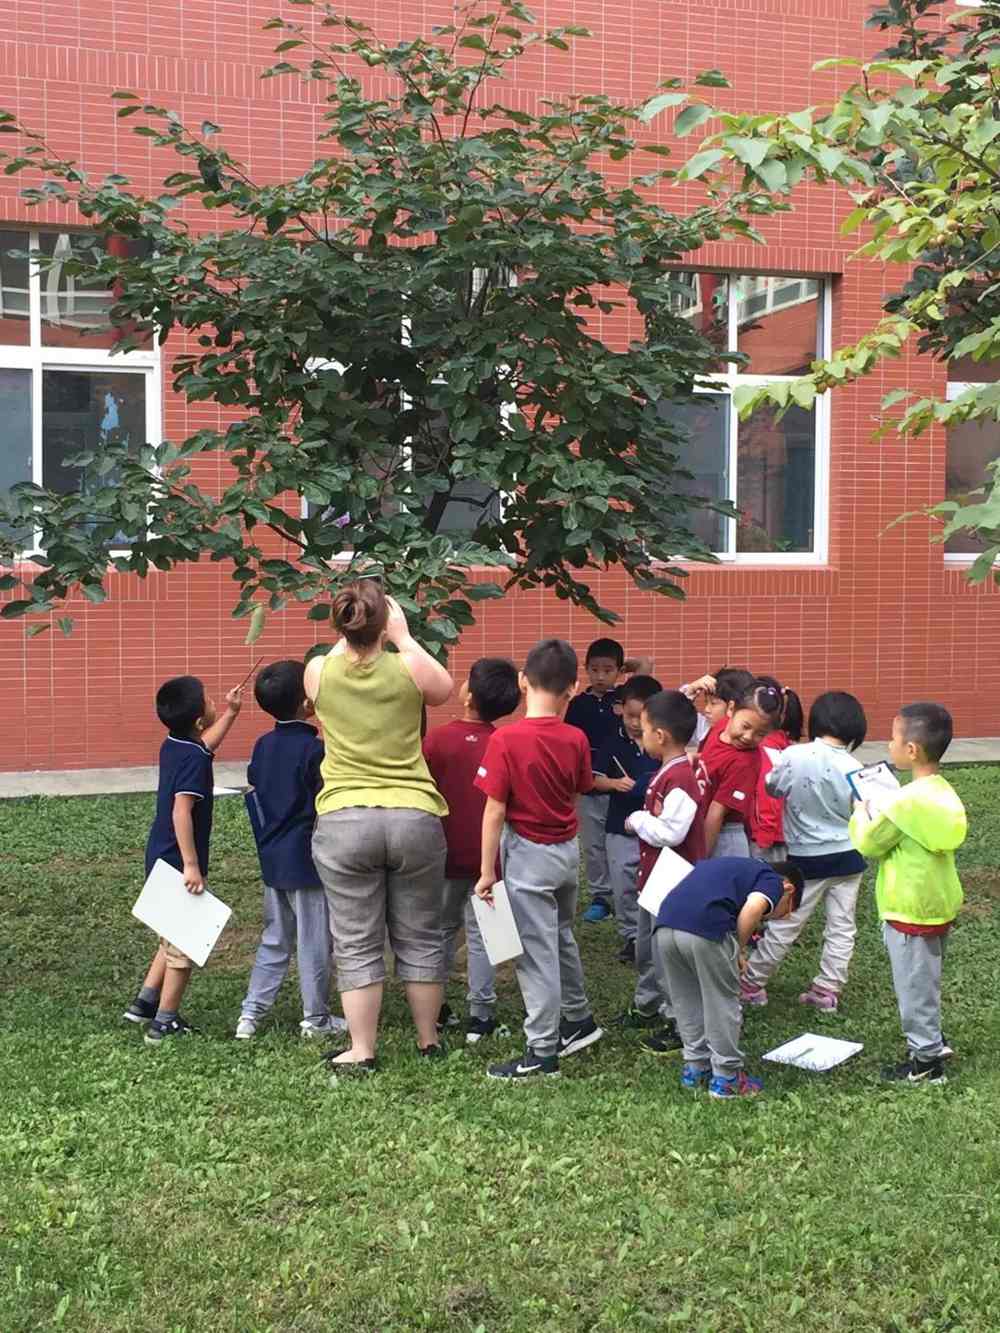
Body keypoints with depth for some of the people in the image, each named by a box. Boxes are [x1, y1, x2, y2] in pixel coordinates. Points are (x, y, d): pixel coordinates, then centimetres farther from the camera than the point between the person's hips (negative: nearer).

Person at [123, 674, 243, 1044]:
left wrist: (230, 714, 30)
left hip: (161, 859, 9)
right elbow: (181, 811, -28)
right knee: (184, 944, 3)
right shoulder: (194, 760, -20)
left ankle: (144, 1002, 28)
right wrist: (192, 865, -30)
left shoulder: (173, 747, 6)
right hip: (178, 862, -9)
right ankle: (164, 1024, 9)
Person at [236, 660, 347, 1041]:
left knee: (274, 939, 16)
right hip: (307, 859, -7)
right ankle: (315, 1018, 12)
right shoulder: (314, 749, -16)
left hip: (272, 857, 7)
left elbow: (253, 792, 12)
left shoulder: (263, 745, 5)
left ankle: (251, 1012, 14)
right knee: (314, 941, 4)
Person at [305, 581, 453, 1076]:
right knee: (419, 937, 15)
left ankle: (361, 1051, 11)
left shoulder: (319, 671, -4)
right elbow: (444, 689, 18)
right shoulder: (409, 668, -6)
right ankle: (429, 1040, 26)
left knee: (356, 945, 8)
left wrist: (350, 636, 27)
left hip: (344, 821, 0)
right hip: (414, 817, 0)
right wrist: (404, 638, 21)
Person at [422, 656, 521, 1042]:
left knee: (441, 928, 17)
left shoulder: (437, 739, -13)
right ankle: (480, 1014, 9)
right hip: (487, 856, 0)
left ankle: (432, 1006, 24)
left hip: (445, 853, 0)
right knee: (481, 934, 8)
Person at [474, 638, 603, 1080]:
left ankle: (542, 1052, 6)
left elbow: (495, 812, -16)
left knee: (537, 953, 0)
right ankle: (578, 1019, 40)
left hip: (528, 855, -6)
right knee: (561, 936, 25)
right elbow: (575, 798, 8)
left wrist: (487, 871, -10)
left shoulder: (505, 740, -19)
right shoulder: (576, 739, -5)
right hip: (569, 849, 6)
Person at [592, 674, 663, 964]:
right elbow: (595, 779, -1)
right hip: (621, 828, 1)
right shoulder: (614, 744, -2)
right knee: (624, 887, 8)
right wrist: (615, 783, -20)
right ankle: (631, 937, 22)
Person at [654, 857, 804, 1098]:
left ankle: (696, 1068, 33)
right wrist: (739, 950, 4)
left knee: (687, 1003, 23)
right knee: (723, 1003, 11)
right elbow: (753, 908, -9)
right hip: (706, 928, -7)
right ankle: (726, 1077, 18)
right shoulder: (771, 880, 13)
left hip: (665, 924, 7)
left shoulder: (736, 866, 35)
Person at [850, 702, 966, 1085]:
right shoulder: (944, 792, 1)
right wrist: (880, 813, 9)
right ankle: (932, 1041, 35)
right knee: (925, 981, 23)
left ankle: (926, 1060, 16)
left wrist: (861, 813, 2)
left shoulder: (906, 801, -25)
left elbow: (868, 844, -15)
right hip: (939, 905, 8)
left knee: (914, 985, 6)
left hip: (909, 911, -8)